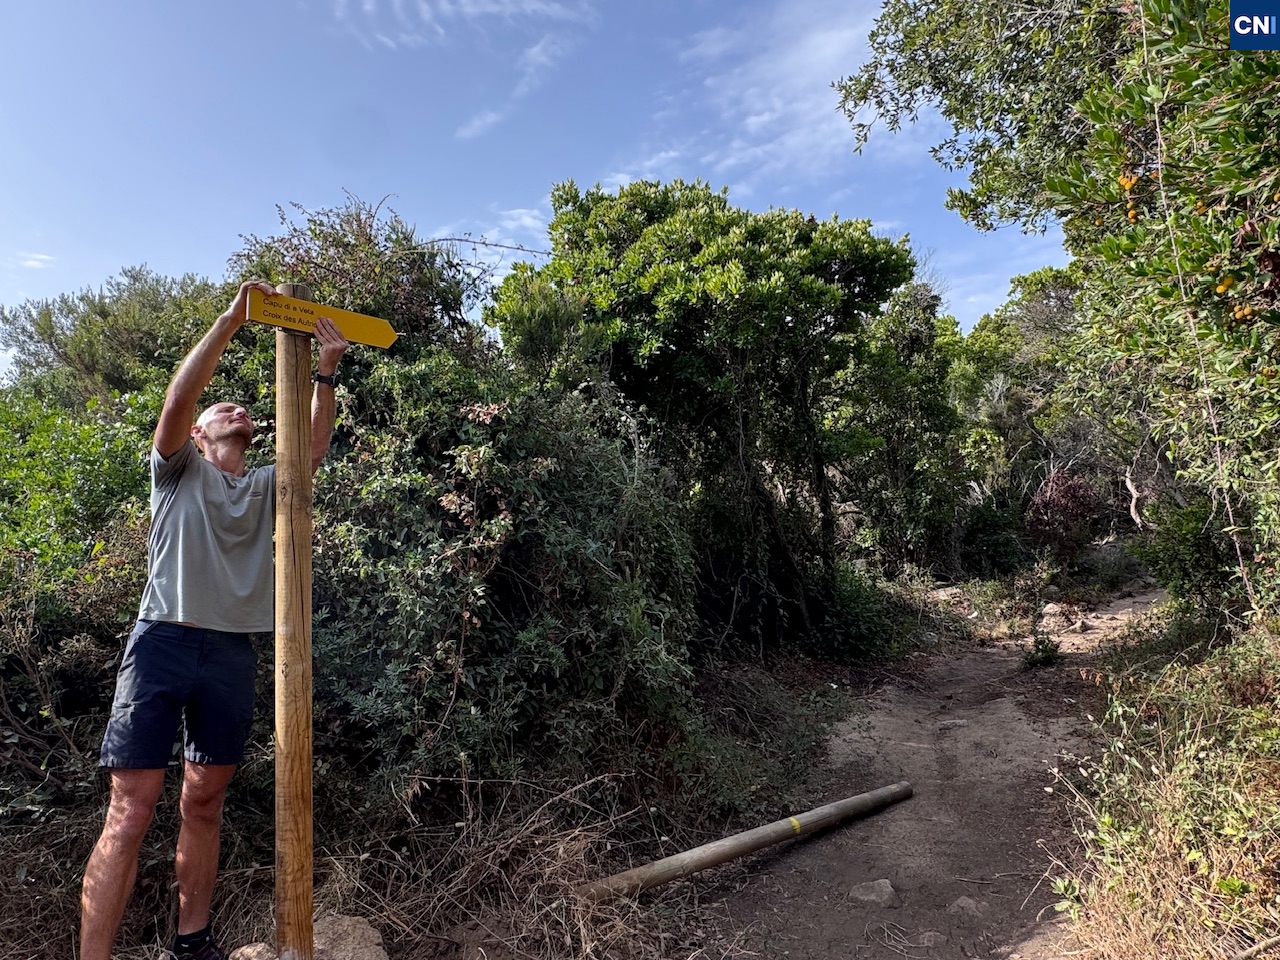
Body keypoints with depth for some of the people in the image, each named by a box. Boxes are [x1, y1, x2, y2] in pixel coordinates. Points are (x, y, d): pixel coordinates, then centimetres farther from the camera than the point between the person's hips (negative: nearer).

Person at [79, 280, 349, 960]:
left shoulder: (265, 486, 19)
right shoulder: (180, 470, 8)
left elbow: (314, 447, 4)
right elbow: (177, 400, -8)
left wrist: (326, 371, -3)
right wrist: (232, 320, -12)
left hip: (231, 654, 4)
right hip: (163, 641, -4)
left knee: (204, 804, 11)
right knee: (130, 810, -8)